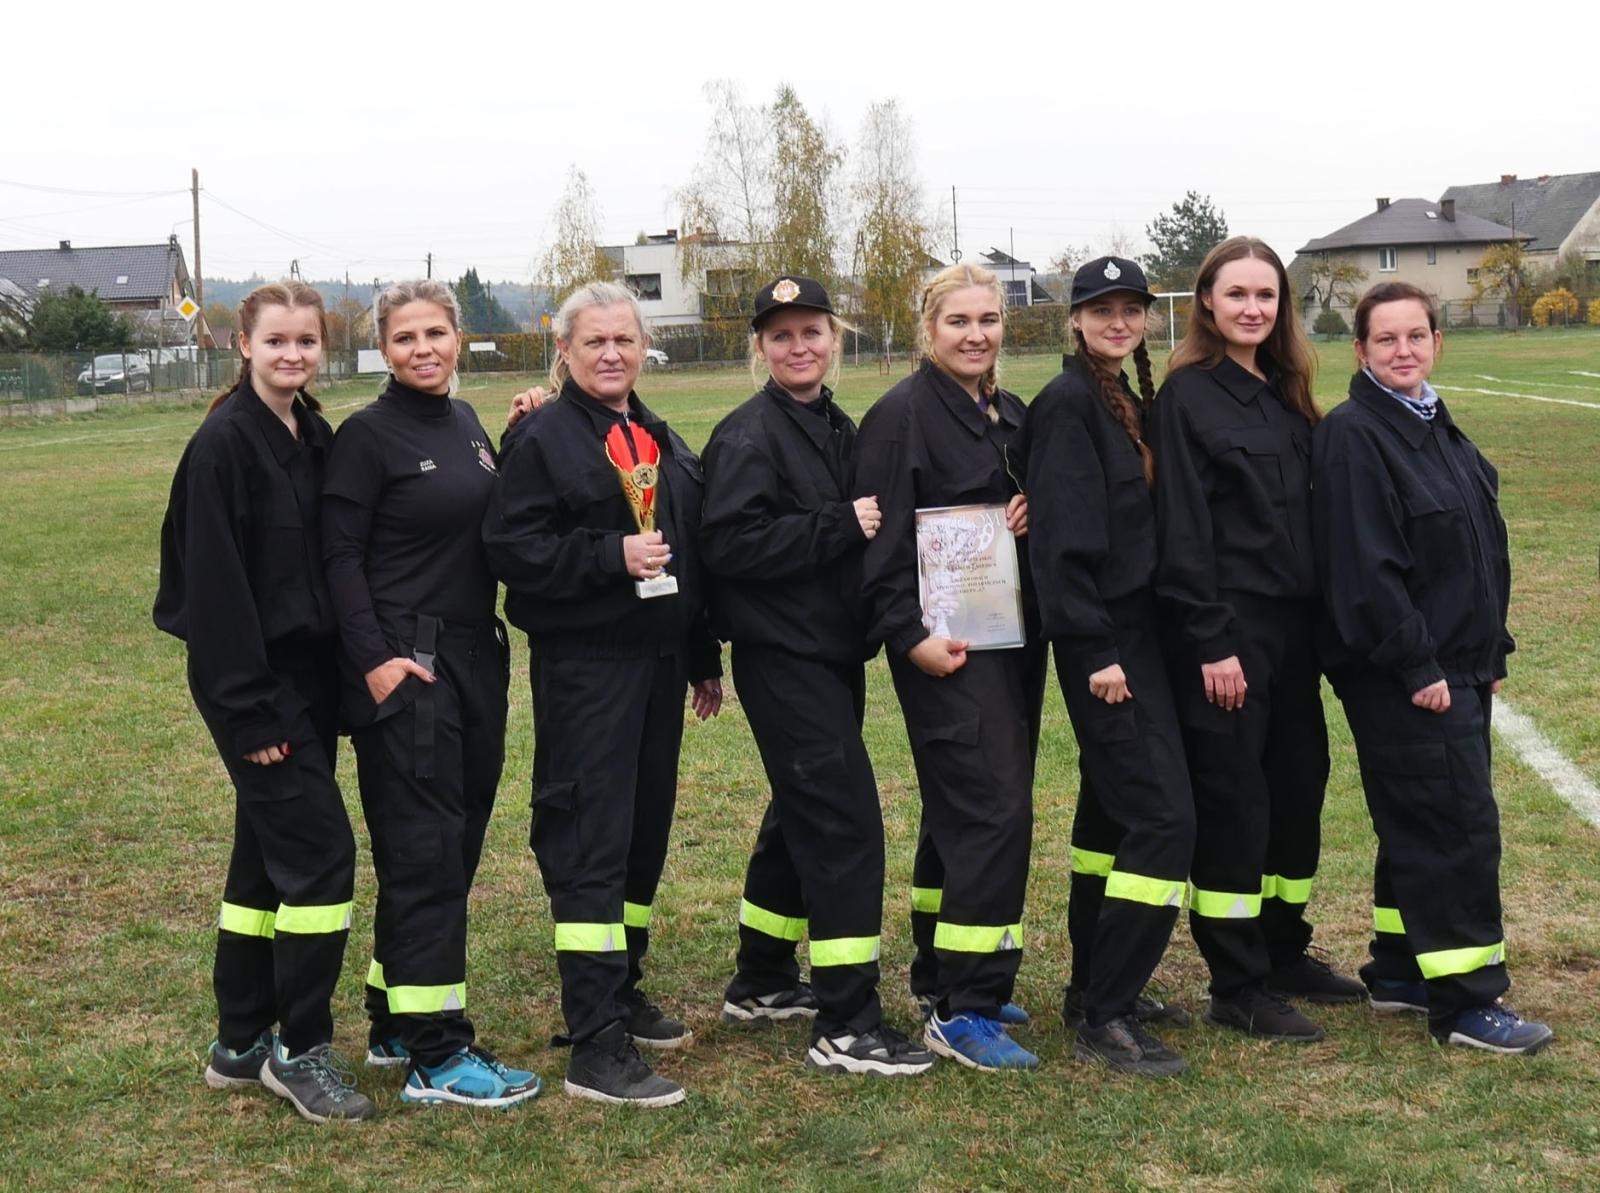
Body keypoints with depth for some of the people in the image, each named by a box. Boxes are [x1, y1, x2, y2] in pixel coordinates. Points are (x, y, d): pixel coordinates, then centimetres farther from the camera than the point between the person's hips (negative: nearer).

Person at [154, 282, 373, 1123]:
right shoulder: (223, 443, -13)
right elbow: (214, 583, -17)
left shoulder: (314, 437, 10)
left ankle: (241, 1045, 24)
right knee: (321, 848, -9)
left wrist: (343, 684, 9)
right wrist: (248, 709, -19)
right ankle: (300, 1050, 5)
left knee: (269, 855, 13)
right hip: (255, 681, -8)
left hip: (307, 673, 8)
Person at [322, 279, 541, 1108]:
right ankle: (435, 1056, -2)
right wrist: (375, 658, -18)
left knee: (456, 845, 12)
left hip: (476, 658, 8)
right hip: (405, 665, -8)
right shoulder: (368, 436, -7)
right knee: (425, 852, -7)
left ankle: (396, 1026, 24)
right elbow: (341, 555, -10)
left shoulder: (466, 424, 13)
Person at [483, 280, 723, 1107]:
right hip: (584, 665, -8)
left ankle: (621, 993, 29)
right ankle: (595, 1048, -9)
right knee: (589, 841, -10)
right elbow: (510, 546, -14)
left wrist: (705, 659, 21)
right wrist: (610, 557, -22)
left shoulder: (661, 441, 17)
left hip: (658, 662, 8)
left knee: (645, 829, 13)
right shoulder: (543, 438, -5)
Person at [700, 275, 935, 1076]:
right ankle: (844, 1024, -6)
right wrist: (841, 527, -22)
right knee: (845, 820, -11)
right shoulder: (749, 436, -11)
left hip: (834, 650, 9)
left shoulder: (838, 430, 14)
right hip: (783, 656, -9)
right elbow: (730, 544, -22)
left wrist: (870, 524, 2)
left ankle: (761, 982, 32)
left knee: (803, 815, 17)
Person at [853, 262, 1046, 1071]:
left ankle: (946, 977, 26)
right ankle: (961, 1011, -9)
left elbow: (1036, 505, 24)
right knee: (991, 808, -14)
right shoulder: (901, 415, -9)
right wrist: (909, 636, -20)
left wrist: (1032, 517, 1)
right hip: (945, 644, -8)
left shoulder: (1013, 417, 15)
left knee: (960, 811, 14)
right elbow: (881, 542, -13)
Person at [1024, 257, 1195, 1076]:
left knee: (1112, 808, 15)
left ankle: (1096, 989, 25)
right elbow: (1064, 536, -19)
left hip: (1136, 630, 9)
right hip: (1103, 638, -9)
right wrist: (1095, 650, -22)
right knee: (1164, 814, -12)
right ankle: (1104, 1017, -7)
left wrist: (1122, 641, 14)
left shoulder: (1127, 400, 15)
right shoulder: (1068, 403, -12)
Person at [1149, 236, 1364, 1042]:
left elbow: (1306, 515, 15)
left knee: (1298, 789, 14)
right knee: (1233, 802, -1)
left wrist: (1319, 619, 10)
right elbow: (1181, 529, -14)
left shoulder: (1285, 394, 13)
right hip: (1226, 630, -7)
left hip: (1293, 625, 7)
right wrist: (1211, 641, -18)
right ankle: (1238, 988, 8)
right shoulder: (1187, 394, -8)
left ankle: (1285, 953, 29)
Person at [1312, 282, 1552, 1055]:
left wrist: (1490, 650, 15)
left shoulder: (1437, 429, 13)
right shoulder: (1352, 437, -15)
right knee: (1457, 824, -7)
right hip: (1400, 674, -9)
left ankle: (1400, 971, 25)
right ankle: (1465, 1003, 0)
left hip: (1457, 665, 9)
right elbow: (1364, 565, -20)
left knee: (1420, 825, 14)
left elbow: (1483, 550, 18)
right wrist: (1416, 666, -20)